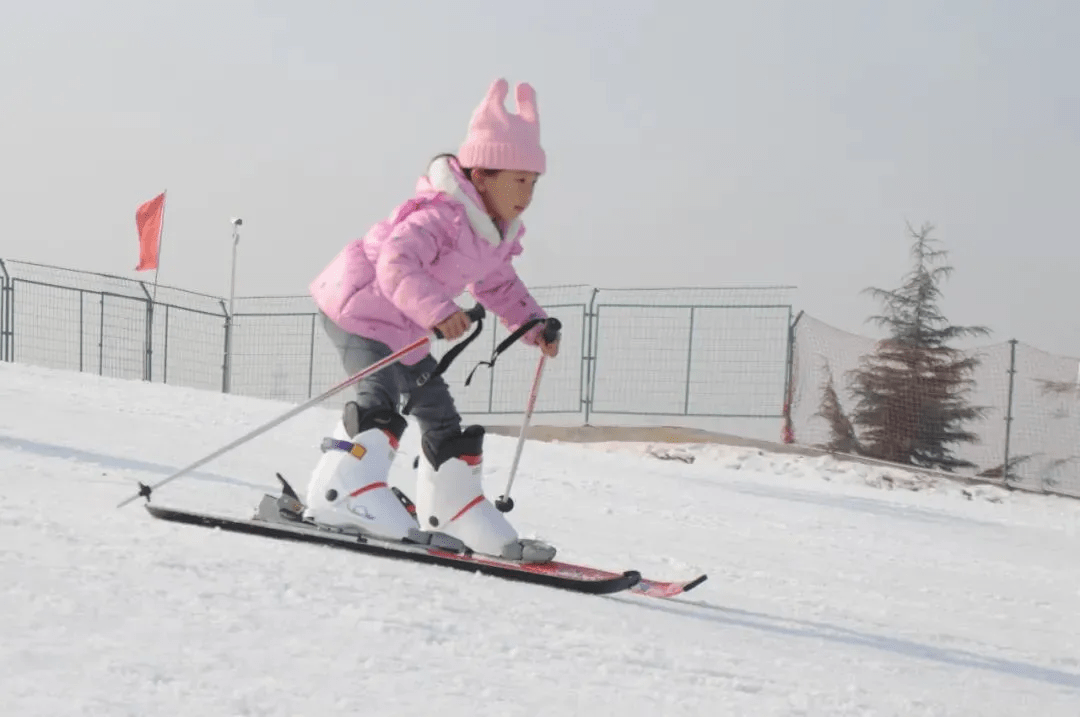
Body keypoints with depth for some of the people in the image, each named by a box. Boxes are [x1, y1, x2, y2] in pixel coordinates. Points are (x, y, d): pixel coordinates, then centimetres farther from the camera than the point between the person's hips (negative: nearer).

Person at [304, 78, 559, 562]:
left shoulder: (498, 235, 4)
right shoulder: (442, 216, -28)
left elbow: (499, 285, 19)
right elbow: (396, 263, -39)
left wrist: (533, 323, 4)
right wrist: (437, 311, -48)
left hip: (404, 330, 10)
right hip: (358, 307, -10)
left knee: (439, 413, 12)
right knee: (380, 399, -27)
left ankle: (452, 514, 21)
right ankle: (343, 493, -31)